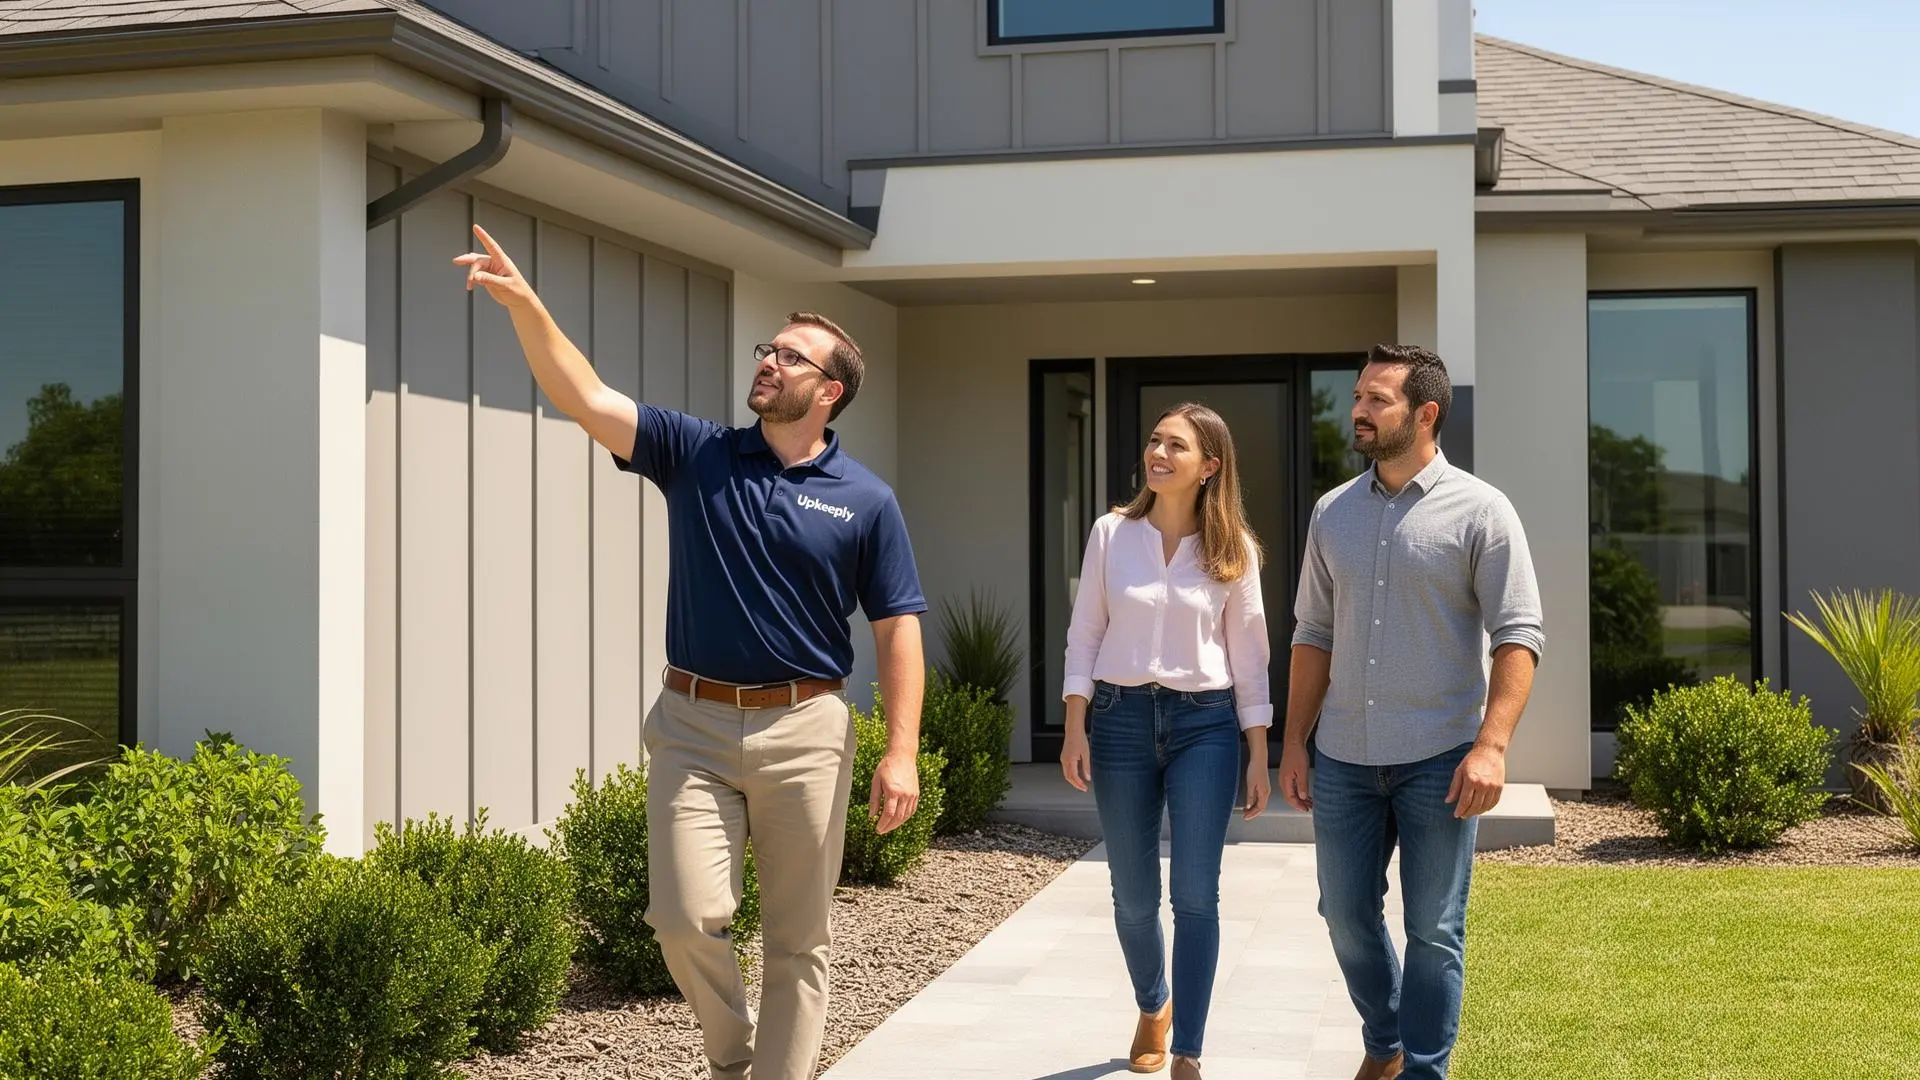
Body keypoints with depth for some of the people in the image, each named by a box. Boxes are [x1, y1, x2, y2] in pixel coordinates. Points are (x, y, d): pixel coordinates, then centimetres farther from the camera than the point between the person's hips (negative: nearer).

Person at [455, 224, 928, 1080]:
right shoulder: (695, 455, 4)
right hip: (693, 726, 1)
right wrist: (523, 302, -21)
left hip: (804, 730, -1)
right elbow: (585, 399, -7)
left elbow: (897, 629, 0)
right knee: (686, 917, -6)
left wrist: (902, 751, -9)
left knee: (797, 939, 6)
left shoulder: (865, 501, 1)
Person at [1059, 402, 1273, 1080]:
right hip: (1121, 718, 1)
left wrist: (1259, 755, 1)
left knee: (1196, 896, -5)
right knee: (1134, 895, 10)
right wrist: (1075, 727, -6)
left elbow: (1249, 654, 3)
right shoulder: (1112, 534, 1)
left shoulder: (1234, 548, 0)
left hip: (1205, 723, -1)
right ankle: (1153, 1006, 38)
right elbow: (1085, 635, 2)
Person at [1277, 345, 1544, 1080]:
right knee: (1346, 914, 12)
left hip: (1438, 758, -4)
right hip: (1343, 757, 5)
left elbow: (1518, 634, -9)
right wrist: (1294, 743, 9)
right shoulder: (1333, 513, 9)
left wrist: (1492, 744, -19)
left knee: (1433, 930, 3)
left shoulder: (1478, 510, -5)